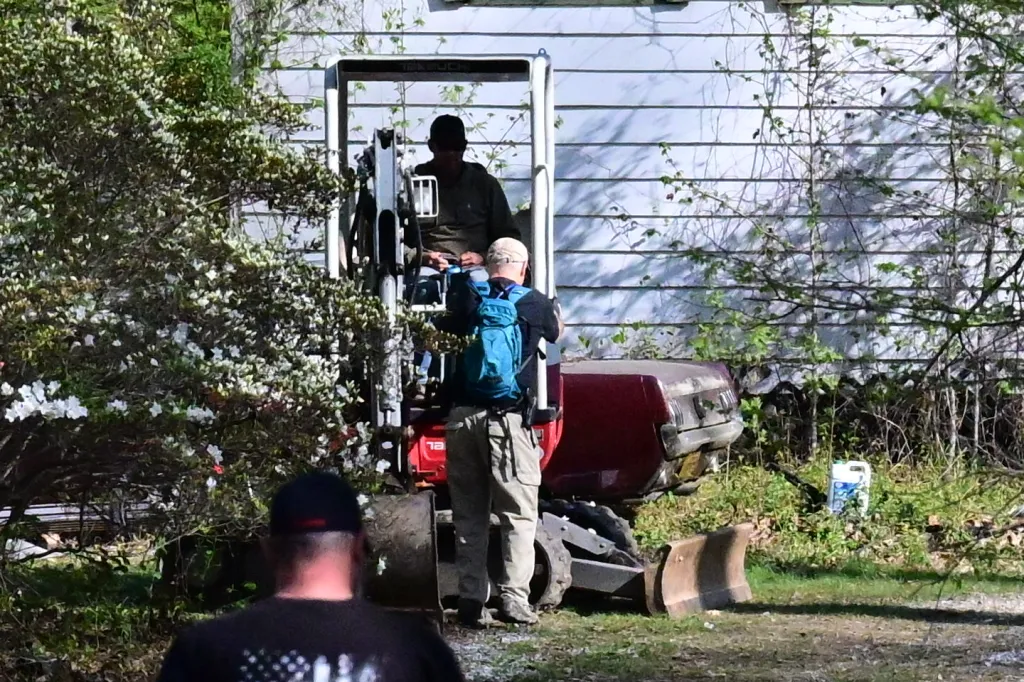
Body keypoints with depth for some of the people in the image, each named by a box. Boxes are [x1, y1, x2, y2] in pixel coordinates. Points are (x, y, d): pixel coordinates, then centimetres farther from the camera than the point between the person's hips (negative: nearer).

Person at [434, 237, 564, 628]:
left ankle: (471, 600, 7)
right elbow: (556, 333, 24)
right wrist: (554, 314, 47)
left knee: (468, 515, 9)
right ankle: (514, 598, -8)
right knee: (518, 514, 1)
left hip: (462, 417, 3)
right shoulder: (535, 304, 3)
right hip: (507, 419, -3)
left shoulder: (468, 300, 7)